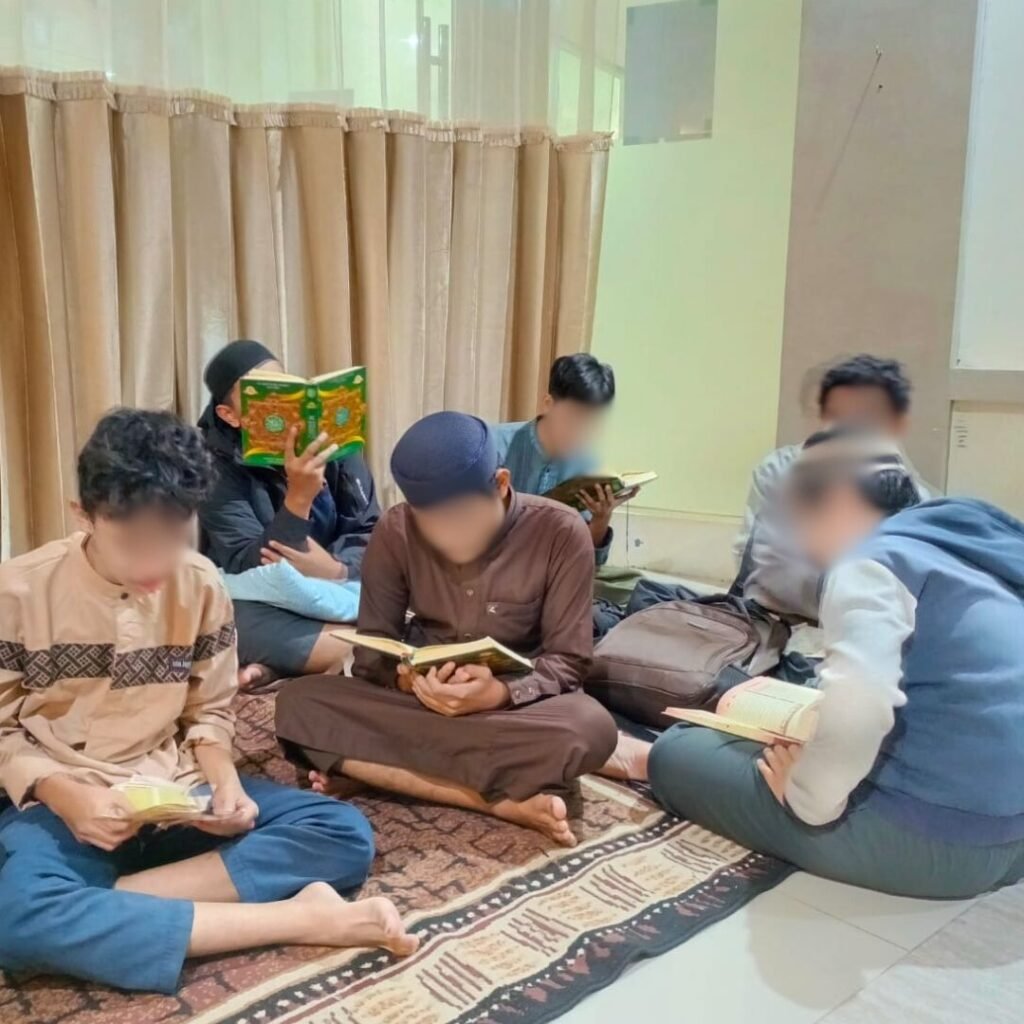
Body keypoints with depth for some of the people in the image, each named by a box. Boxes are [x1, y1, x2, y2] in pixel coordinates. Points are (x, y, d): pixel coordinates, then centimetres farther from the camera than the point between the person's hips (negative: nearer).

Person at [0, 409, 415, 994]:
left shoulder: (202, 586, -1)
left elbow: (209, 711, 8)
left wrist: (224, 780, -12)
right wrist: (65, 796, -19)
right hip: (62, 805, -3)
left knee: (346, 834, -17)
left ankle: (110, 902, -25)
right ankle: (301, 918, -33)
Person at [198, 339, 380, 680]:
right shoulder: (216, 466, -14)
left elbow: (371, 533, -5)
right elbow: (248, 569, -23)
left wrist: (337, 569, -28)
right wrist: (298, 498, -37)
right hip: (260, 600, -5)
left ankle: (278, 668, -13)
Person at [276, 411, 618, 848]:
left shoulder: (560, 532, -14)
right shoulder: (395, 531, -8)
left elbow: (568, 660, -12)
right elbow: (370, 651, -5)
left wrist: (499, 692, -32)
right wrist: (406, 678, -28)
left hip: (515, 705, -2)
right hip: (420, 700, 2)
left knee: (590, 728, -36)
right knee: (300, 704, -26)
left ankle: (366, 769, -27)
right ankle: (503, 802, -30)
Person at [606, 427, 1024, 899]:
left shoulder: (873, 562, -13)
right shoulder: (964, 546, 14)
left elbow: (854, 707, -31)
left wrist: (808, 797, -13)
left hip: (929, 835, -9)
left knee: (680, 752, 5)